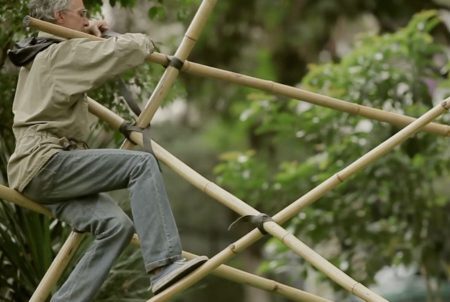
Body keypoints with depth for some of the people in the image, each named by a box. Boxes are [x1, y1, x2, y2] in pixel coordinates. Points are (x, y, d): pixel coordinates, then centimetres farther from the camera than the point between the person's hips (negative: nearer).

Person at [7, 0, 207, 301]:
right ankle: (164, 264, -31)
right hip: (46, 163, -10)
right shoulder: (65, 53, -5)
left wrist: (87, 35, 31)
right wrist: (143, 41, 9)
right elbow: (128, 49, -14)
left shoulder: (36, 57, 23)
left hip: (35, 173, 10)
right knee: (142, 164, -20)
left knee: (116, 224, -7)